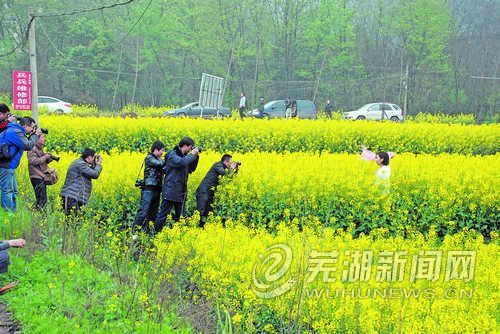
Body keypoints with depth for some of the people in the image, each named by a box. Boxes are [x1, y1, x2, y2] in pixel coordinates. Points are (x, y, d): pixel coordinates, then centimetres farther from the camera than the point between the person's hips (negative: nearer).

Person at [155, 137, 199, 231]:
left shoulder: (183, 156, 14)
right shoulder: (172, 154, -11)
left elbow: (191, 169, 22)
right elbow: (182, 162, -29)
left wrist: (196, 156, 9)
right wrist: (192, 154, -14)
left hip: (180, 193, 9)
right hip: (170, 192, -8)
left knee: (178, 216, 13)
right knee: (163, 215, -6)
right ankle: (156, 232, -1)